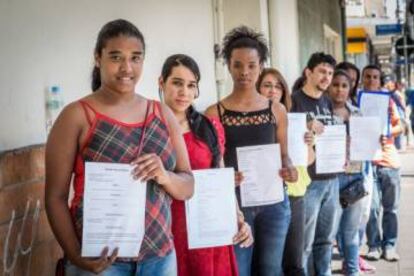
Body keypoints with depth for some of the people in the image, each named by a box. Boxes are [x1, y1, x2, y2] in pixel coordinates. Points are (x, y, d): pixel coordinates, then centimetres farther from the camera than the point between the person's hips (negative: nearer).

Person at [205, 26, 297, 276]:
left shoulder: (277, 110, 5)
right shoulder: (215, 113, -3)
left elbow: (284, 154, 11)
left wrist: (289, 169, -10)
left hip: (273, 202, 2)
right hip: (234, 203, -2)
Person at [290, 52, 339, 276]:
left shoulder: (327, 102, 14)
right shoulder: (294, 101, -7)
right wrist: (307, 128, -24)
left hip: (331, 177, 7)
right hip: (308, 180, -7)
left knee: (326, 238, 16)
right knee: (305, 241, -1)